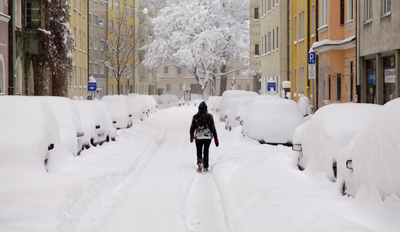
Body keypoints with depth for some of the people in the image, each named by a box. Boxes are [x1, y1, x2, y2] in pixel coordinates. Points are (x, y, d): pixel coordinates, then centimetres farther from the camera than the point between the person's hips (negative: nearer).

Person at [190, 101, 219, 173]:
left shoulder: (195, 117, -2)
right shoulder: (209, 116, -4)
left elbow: (192, 127, 5)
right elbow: (213, 128, -4)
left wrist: (191, 137, 20)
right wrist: (216, 139, 0)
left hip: (198, 137, 0)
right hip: (208, 137, 0)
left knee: (199, 152, 10)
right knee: (206, 152, 16)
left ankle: (200, 162, -18)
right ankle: (205, 167, 16)